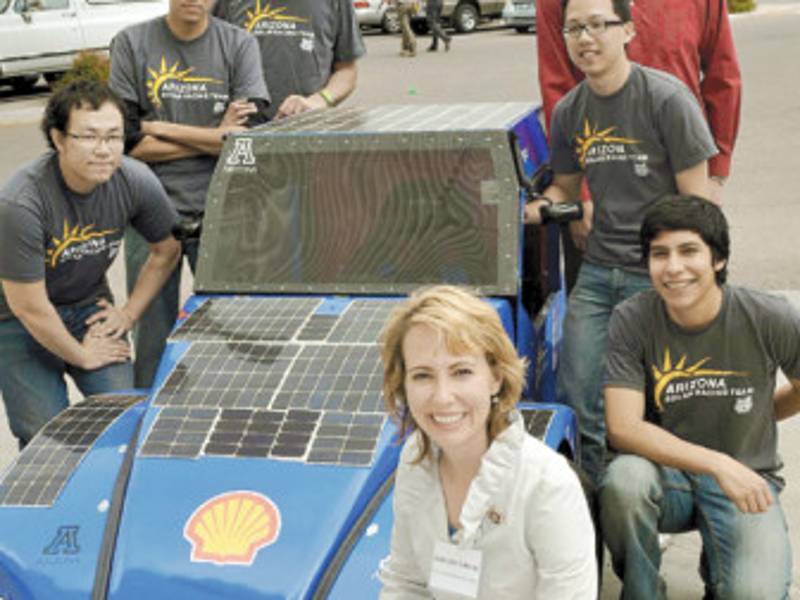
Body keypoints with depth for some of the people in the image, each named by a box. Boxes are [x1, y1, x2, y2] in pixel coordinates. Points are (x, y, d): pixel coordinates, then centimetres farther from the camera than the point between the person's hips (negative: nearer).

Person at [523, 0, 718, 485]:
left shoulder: (667, 98, -10)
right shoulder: (569, 112, 7)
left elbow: (696, 199, -9)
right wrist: (540, 207, -4)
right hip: (598, 272, 5)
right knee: (576, 401, 4)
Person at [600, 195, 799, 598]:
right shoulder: (631, 321, -11)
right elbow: (623, 428, -20)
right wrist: (716, 463, -27)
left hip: (747, 479, 0)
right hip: (666, 475, 0)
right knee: (624, 479, -35)